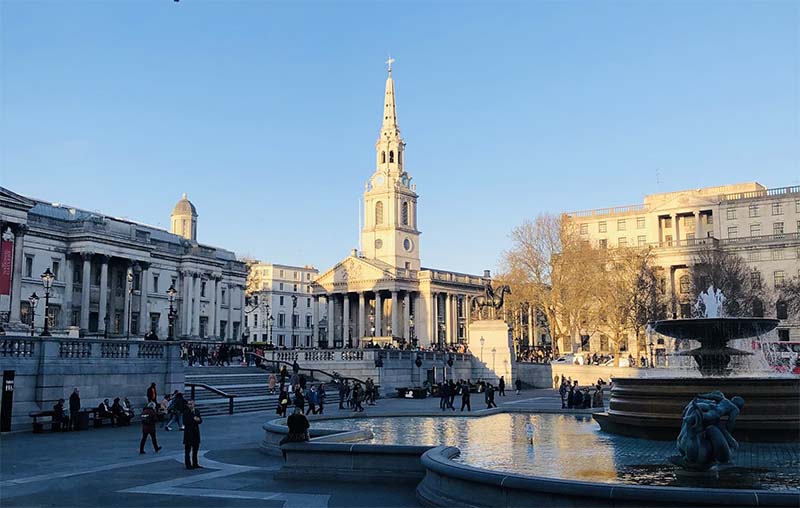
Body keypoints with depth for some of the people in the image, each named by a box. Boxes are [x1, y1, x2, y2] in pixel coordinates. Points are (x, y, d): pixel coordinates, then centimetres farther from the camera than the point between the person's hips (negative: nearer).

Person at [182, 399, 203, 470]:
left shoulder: (197, 411, 7)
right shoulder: (186, 412, -10)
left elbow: (200, 420, 4)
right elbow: (185, 422, -19)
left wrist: (198, 420, -18)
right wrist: (194, 420, -20)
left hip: (196, 432, 6)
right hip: (188, 433, -6)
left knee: (195, 449, 12)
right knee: (187, 450, 1)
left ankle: (195, 464, 21)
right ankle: (188, 465, 8)